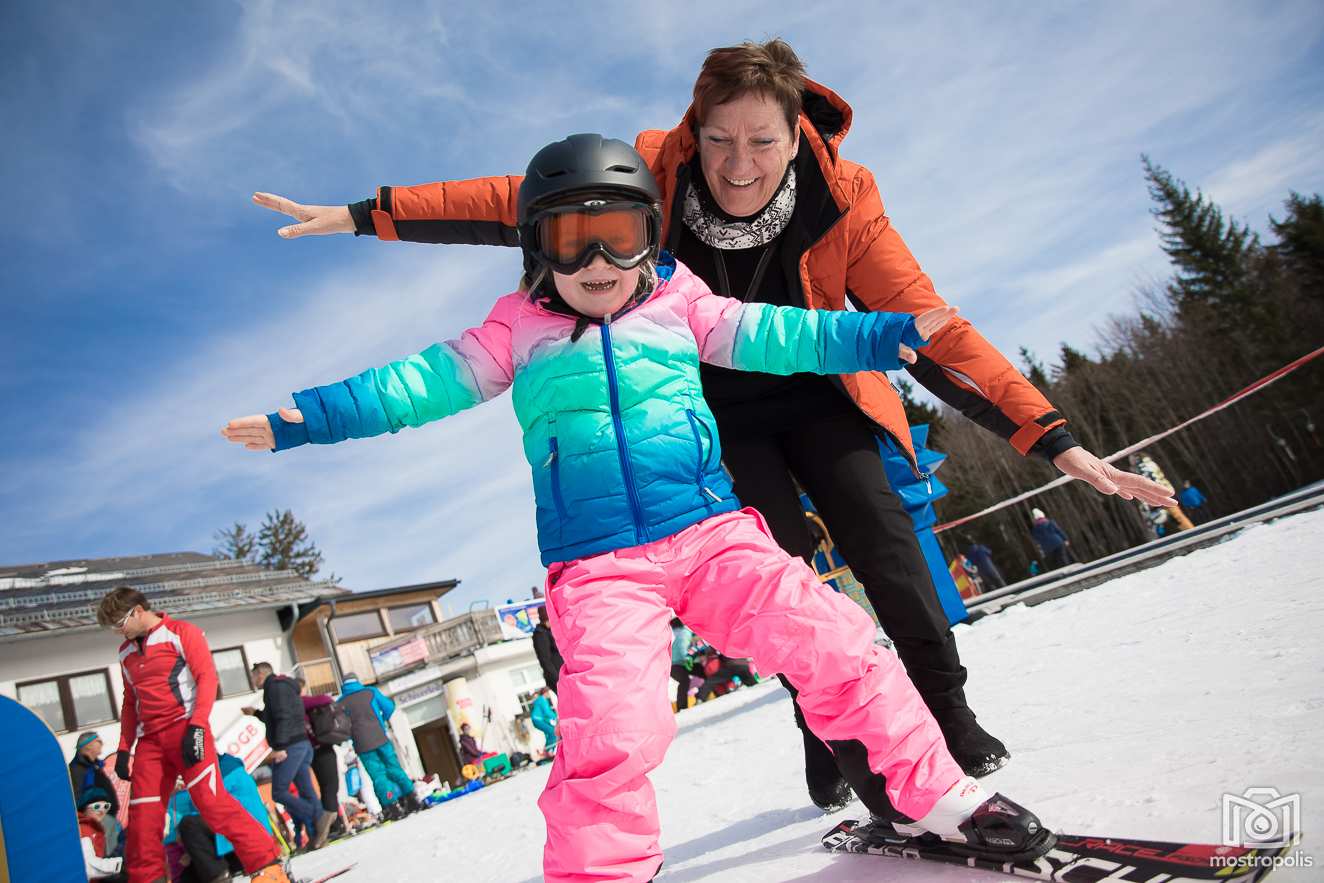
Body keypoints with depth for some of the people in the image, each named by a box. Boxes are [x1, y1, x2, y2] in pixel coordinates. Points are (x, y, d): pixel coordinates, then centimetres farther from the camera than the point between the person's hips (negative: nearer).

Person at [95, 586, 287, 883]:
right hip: (149, 740, 7)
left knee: (211, 801, -18)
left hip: (185, 729, -7)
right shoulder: (126, 652, 21)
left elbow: (207, 678, -8)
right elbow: (130, 703, 27)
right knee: (142, 817, -1)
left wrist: (196, 727, -18)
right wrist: (124, 748, 19)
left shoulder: (181, 632, -1)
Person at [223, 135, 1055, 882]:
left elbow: (774, 335, 11)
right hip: (599, 566, -1)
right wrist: (308, 417, 2)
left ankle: (937, 795, 16)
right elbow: (428, 381, 8)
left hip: (713, 529, 2)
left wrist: (884, 333, 7)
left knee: (836, 647, -6)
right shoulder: (519, 330, 9)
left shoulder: (679, 305, 11)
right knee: (613, 732, -19)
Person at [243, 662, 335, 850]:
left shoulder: (275, 685, -7)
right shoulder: (283, 685, 23)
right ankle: (317, 836, 0)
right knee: (306, 791, 4)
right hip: (302, 744, 9)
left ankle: (320, 816, -14)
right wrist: (255, 714, 33)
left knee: (279, 792, -5)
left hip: (290, 747, -9)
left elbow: (283, 717, -19)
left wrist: (279, 747, -23)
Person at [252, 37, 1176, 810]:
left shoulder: (842, 200, -23)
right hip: (714, 409, 0)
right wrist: (366, 215, -13)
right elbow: (523, 203, -13)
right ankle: (839, 739, 1)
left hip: (814, 393, 0)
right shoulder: (655, 173, -21)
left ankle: (949, 714, 5)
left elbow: (929, 330, -24)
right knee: (782, 554, -14)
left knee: (882, 538, -15)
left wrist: (1054, 439, -30)